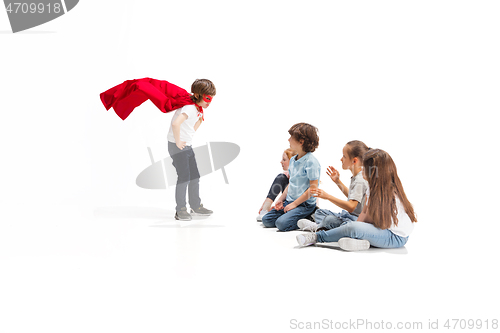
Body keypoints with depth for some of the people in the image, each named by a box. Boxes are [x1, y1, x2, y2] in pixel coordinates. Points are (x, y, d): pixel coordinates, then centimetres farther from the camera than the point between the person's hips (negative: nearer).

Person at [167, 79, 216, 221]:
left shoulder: (198, 109, 9)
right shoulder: (189, 107, -21)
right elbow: (176, 123, -36)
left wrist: (200, 120, 5)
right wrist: (178, 142, -27)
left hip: (187, 145, 10)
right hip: (177, 146, -9)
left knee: (195, 177, 13)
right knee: (184, 177, -9)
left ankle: (196, 206, 24)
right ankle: (180, 210, -1)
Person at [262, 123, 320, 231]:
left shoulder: (311, 162, -16)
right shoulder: (293, 160, 11)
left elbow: (313, 188, -19)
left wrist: (294, 204, -18)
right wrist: (281, 199, 7)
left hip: (305, 204, -8)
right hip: (289, 201, 8)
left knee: (282, 223, -26)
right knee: (266, 220, 0)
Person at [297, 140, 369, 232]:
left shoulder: (360, 181, -22)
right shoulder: (355, 178, 12)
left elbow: (351, 207, -30)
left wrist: (328, 196, -32)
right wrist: (337, 181, 26)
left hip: (356, 219, -11)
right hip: (349, 215, 11)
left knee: (330, 220, -37)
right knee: (319, 212, 19)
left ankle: (316, 227, -8)